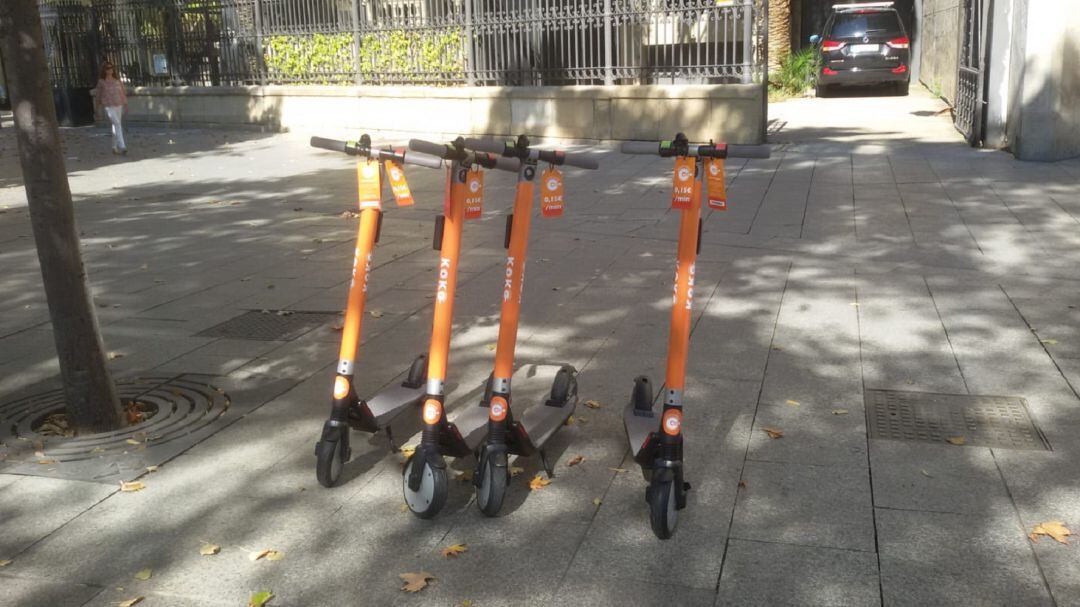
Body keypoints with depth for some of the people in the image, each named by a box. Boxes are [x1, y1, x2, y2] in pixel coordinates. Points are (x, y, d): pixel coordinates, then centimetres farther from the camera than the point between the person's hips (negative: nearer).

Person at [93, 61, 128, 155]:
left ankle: (115, 147, 23)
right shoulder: (101, 82, 0)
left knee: (116, 126, 11)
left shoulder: (117, 80, 9)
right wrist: (98, 107, 8)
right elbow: (98, 95, 7)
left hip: (119, 105, 4)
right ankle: (122, 146, -23)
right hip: (109, 106, -4)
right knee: (117, 124, -18)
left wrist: (125, 105, 6)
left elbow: (123, 92, 11)